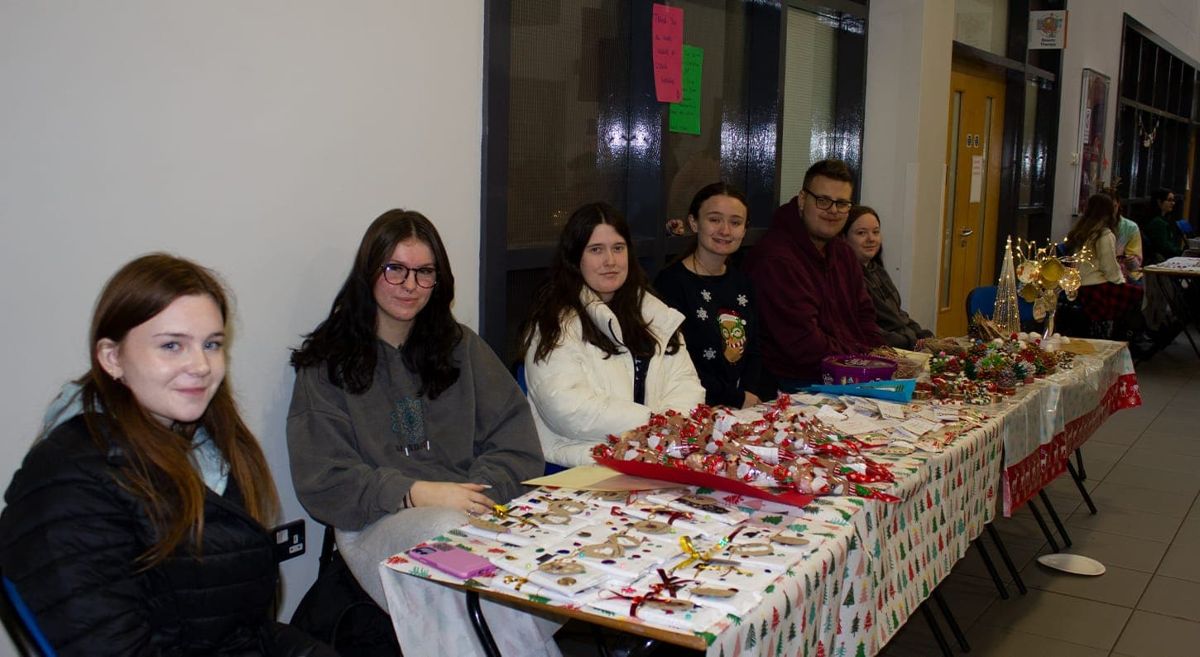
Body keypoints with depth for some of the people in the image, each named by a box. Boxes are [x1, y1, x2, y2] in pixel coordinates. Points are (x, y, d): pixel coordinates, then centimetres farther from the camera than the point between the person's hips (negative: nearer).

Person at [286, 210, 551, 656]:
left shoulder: (461, 347, 18)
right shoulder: (327, 364, 9)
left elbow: (517, 445, 9)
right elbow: (322, 482, 0)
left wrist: (477, 494, -11)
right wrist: (416, 493, -14)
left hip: (476, 511, 2)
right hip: (378, 526, -2)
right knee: (449, 534, -37)